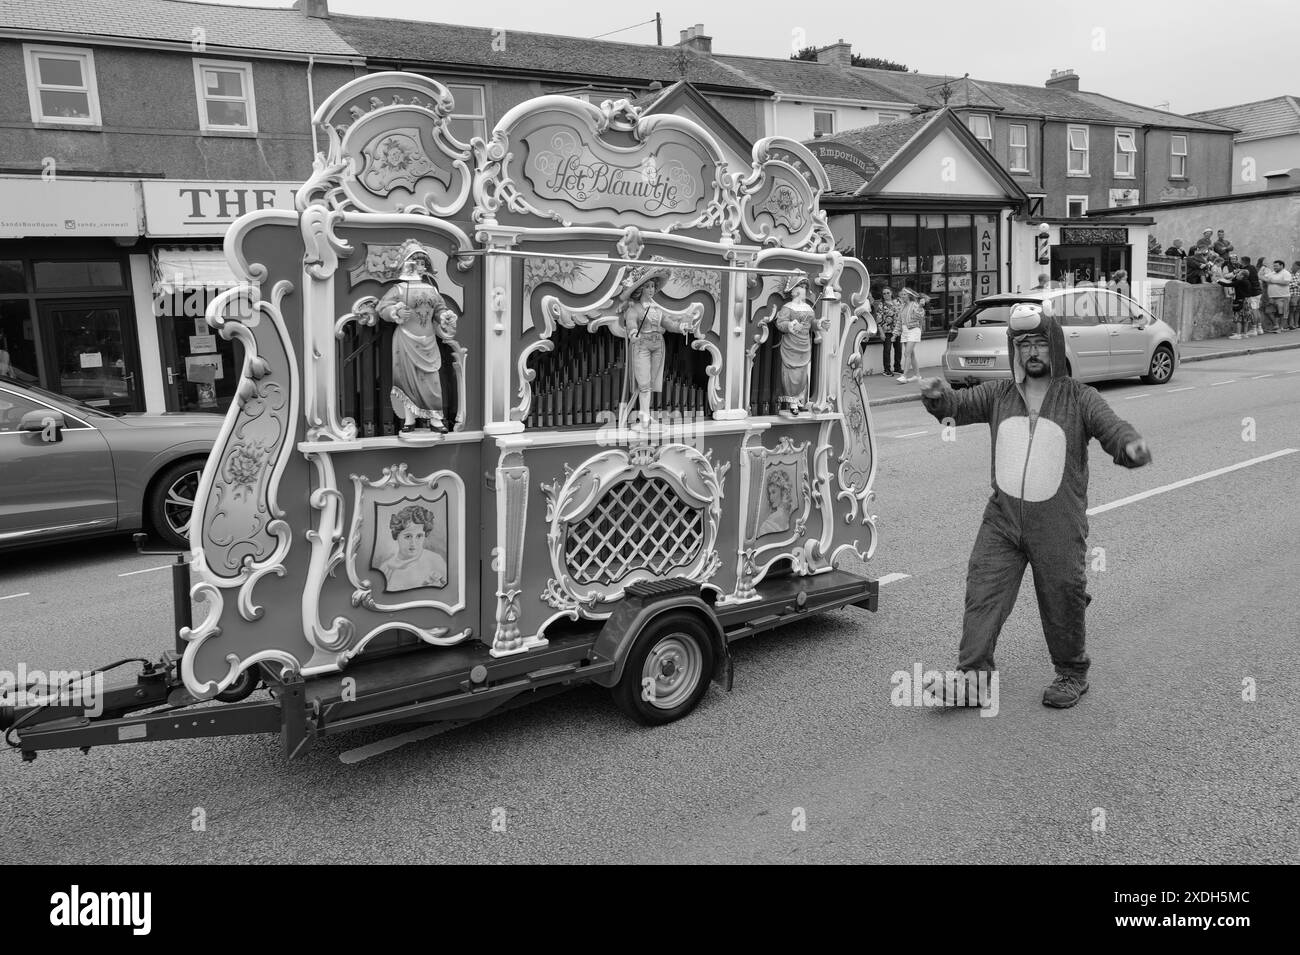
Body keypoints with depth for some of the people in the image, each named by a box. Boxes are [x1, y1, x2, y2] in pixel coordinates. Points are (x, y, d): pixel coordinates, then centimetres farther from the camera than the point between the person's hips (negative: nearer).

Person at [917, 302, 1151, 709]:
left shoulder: (1080, 398, -1)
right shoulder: (998, 394, 8)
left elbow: (1113, 428, -11)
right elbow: (958, 406, 2)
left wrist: (1132, 446, -34)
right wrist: (938, 396, -22)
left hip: (1058, 526, -2)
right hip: (1002, 520, 2)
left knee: (1062, 603, 9)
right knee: (983, 594, -6)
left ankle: (1072, 674, 32)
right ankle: (973, 675, -1)